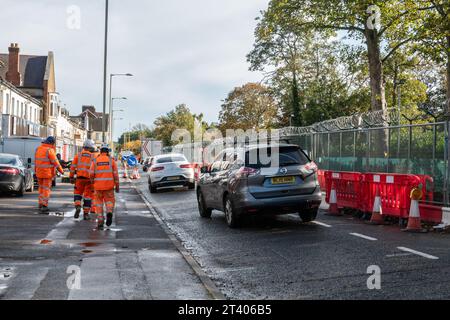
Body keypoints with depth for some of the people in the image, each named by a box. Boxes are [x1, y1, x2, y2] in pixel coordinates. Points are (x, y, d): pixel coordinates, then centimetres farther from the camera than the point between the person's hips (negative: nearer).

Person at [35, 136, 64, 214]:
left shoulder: (38, 149, 8)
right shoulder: (50, 150, -15)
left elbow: (36, 161, 13)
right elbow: (55, 162, -14)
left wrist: (36, 171, 21)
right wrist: (61, 171, -1)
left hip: (39, 172, 7)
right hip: (47, 173, -7)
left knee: (41, 188, 17)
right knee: (46, 189, -2)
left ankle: (40, 205, 19)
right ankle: (44, 207, -3)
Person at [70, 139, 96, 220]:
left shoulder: (78, 155, 7)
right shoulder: (94, 156, 1)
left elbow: (73, 167, 5)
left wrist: (71, 177, 11)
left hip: (80, 178, 1)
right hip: (89, 179, -1)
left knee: (77, 193, 18)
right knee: (88, 195, 8)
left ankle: (78, 207, -6)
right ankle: (86, 213, 10)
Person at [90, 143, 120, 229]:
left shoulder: (95, 161, 2)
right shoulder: (111, 160, 1)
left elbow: (91, 174, -3)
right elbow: (115, 174, -3)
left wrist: (92, 182, 18)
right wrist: (117, 186, 3)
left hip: (98, 186, 1)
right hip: (109, 186, 0)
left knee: (99, 203, 11)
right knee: (109, 201, 13)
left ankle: (100, 222, 5)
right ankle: (109, 213, -18)